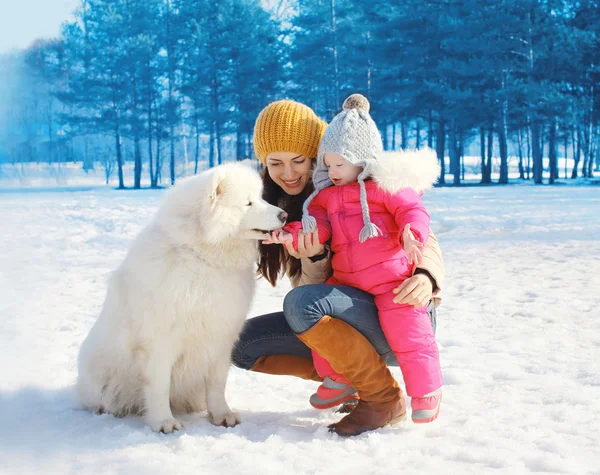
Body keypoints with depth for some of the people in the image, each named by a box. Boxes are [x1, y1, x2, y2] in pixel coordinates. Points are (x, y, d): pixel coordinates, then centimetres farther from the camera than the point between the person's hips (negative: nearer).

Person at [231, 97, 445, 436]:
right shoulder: (282, 207, 7)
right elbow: (310, 284, 1)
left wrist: (426, 277, -29)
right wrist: (314, 257, -23)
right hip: (346, 320, 7)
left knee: (301, 303, -32)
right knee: (243, 345, -6)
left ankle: (384, 398, -16)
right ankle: (349, 376, 3)